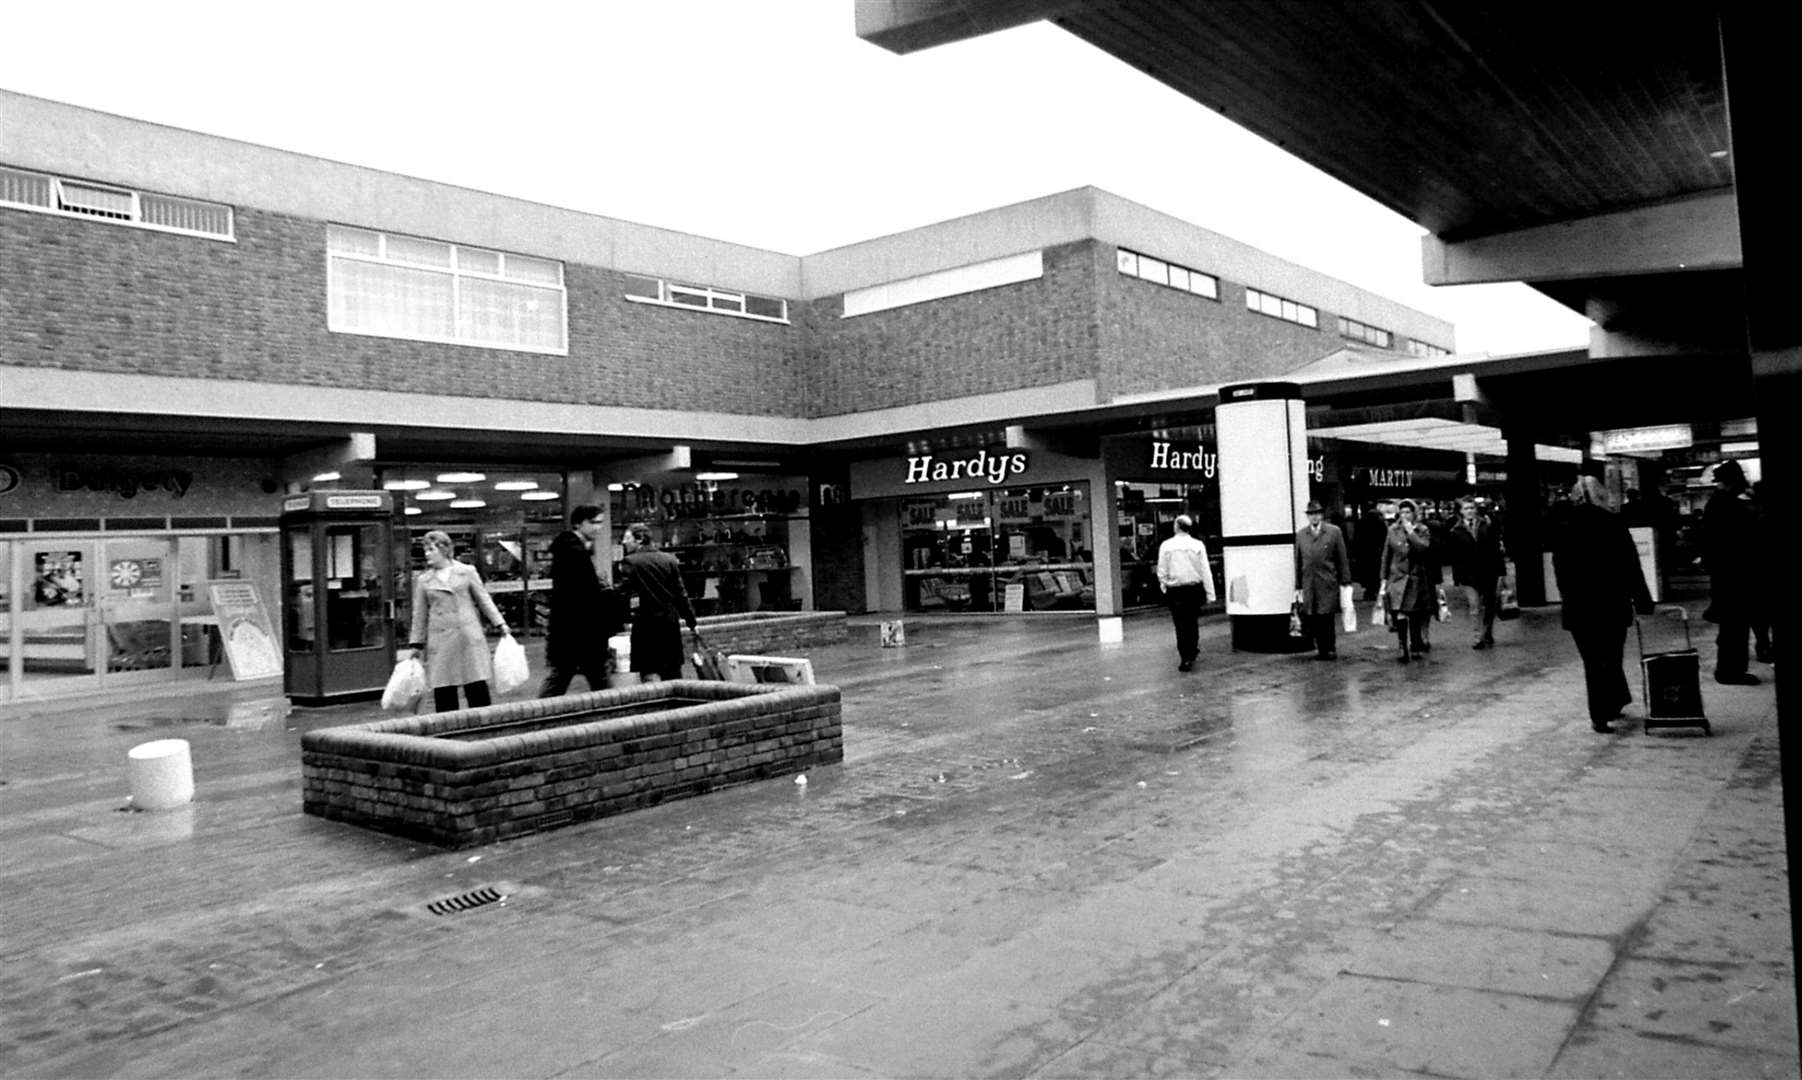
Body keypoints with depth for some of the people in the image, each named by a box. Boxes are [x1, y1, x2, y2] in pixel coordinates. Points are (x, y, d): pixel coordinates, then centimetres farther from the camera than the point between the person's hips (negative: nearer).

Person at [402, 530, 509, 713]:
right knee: (444, 694, 1)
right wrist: (415, 645, 11)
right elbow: (419, 614, 12)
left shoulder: (467, 571, 4)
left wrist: (500, 623, 1)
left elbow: (484, 599, 8)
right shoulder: (422, 580, 8)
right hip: (440, 639, 1)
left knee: (478, 688, -2)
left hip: (469, 636, -1)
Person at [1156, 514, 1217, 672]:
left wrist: (1164, 587, 12)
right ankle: (1193, 651, 28)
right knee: (1193, 621, 17)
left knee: (1181, 624, 2)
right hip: (1194, 588, 1)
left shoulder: (1166, 546, -6)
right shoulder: (1197, 545, -5)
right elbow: (1205, 571, -4)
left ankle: (1185, 659, -3)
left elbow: (1162, 571, -3)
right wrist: (1210, 593, -1)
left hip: (1175, 589, -1)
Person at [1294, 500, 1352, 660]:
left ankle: (1330, 649, 12)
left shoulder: (1334, 532, 3)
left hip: (1328, 584, -2)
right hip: (1309, 585, 2)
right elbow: (1298, 562, 12)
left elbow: (1343, 559, 3)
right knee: (1311, 620, 0)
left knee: (1327, 618, -3)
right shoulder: (1300, 534, 10)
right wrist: (1298, 586, 9)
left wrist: (1345, 582, -1)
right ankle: (1320, 648, 14)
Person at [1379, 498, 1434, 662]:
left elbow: (1424, 547, -19)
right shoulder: (1392, 530, 4)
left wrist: (1410, 531, -16)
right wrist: (1383, 578, 5)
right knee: (1400, 617, -10)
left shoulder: (1422, 530, 1)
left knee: (1415, 617, 7)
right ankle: (1403, 649, -3)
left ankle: (1415, 647, 22)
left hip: (1416, 579, 0)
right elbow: (1386, 556, 7)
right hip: (1397, 578, 0)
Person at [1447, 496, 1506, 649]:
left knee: (1489, 607, 9)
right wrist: (1457, 576, -4)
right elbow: (1454, 556, -1)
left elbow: (1496, 549, 3)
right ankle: (1481, 636, 0)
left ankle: (1487, 636, 21)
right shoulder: (1455, 532, -1)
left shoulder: (1487, 527, 3)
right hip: (1470, 575, -2)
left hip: (1489, 573, 2)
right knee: (1476, 608, -6)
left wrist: (1500, 570, -1)